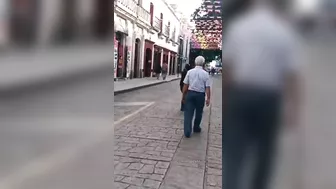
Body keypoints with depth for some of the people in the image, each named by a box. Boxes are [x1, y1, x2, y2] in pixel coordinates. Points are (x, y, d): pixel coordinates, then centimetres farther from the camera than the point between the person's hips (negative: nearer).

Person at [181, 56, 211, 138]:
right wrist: (208, 98, -4)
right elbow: (207, 87, -8)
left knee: (188, 113, 3)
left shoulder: (190, 72, -2)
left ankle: (187, 132, -1)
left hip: (190, 93, 0)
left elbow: (185, 85, -2)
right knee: (198, 112, 18)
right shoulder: (205, 74, -4)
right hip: (200, 95, 0)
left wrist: (183, 95, 7)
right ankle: (196, 128, 35)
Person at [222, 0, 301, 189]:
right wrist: (294, 109, -1)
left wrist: (225, 97, 9)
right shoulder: (285, 32, 3)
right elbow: (292, 75, -4)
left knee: (233, 153, -1)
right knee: (264, 151, 20)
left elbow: (226, 66, -1)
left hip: (240, 95, -1)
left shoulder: (237, 25, 3)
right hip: (269, 99, 1)